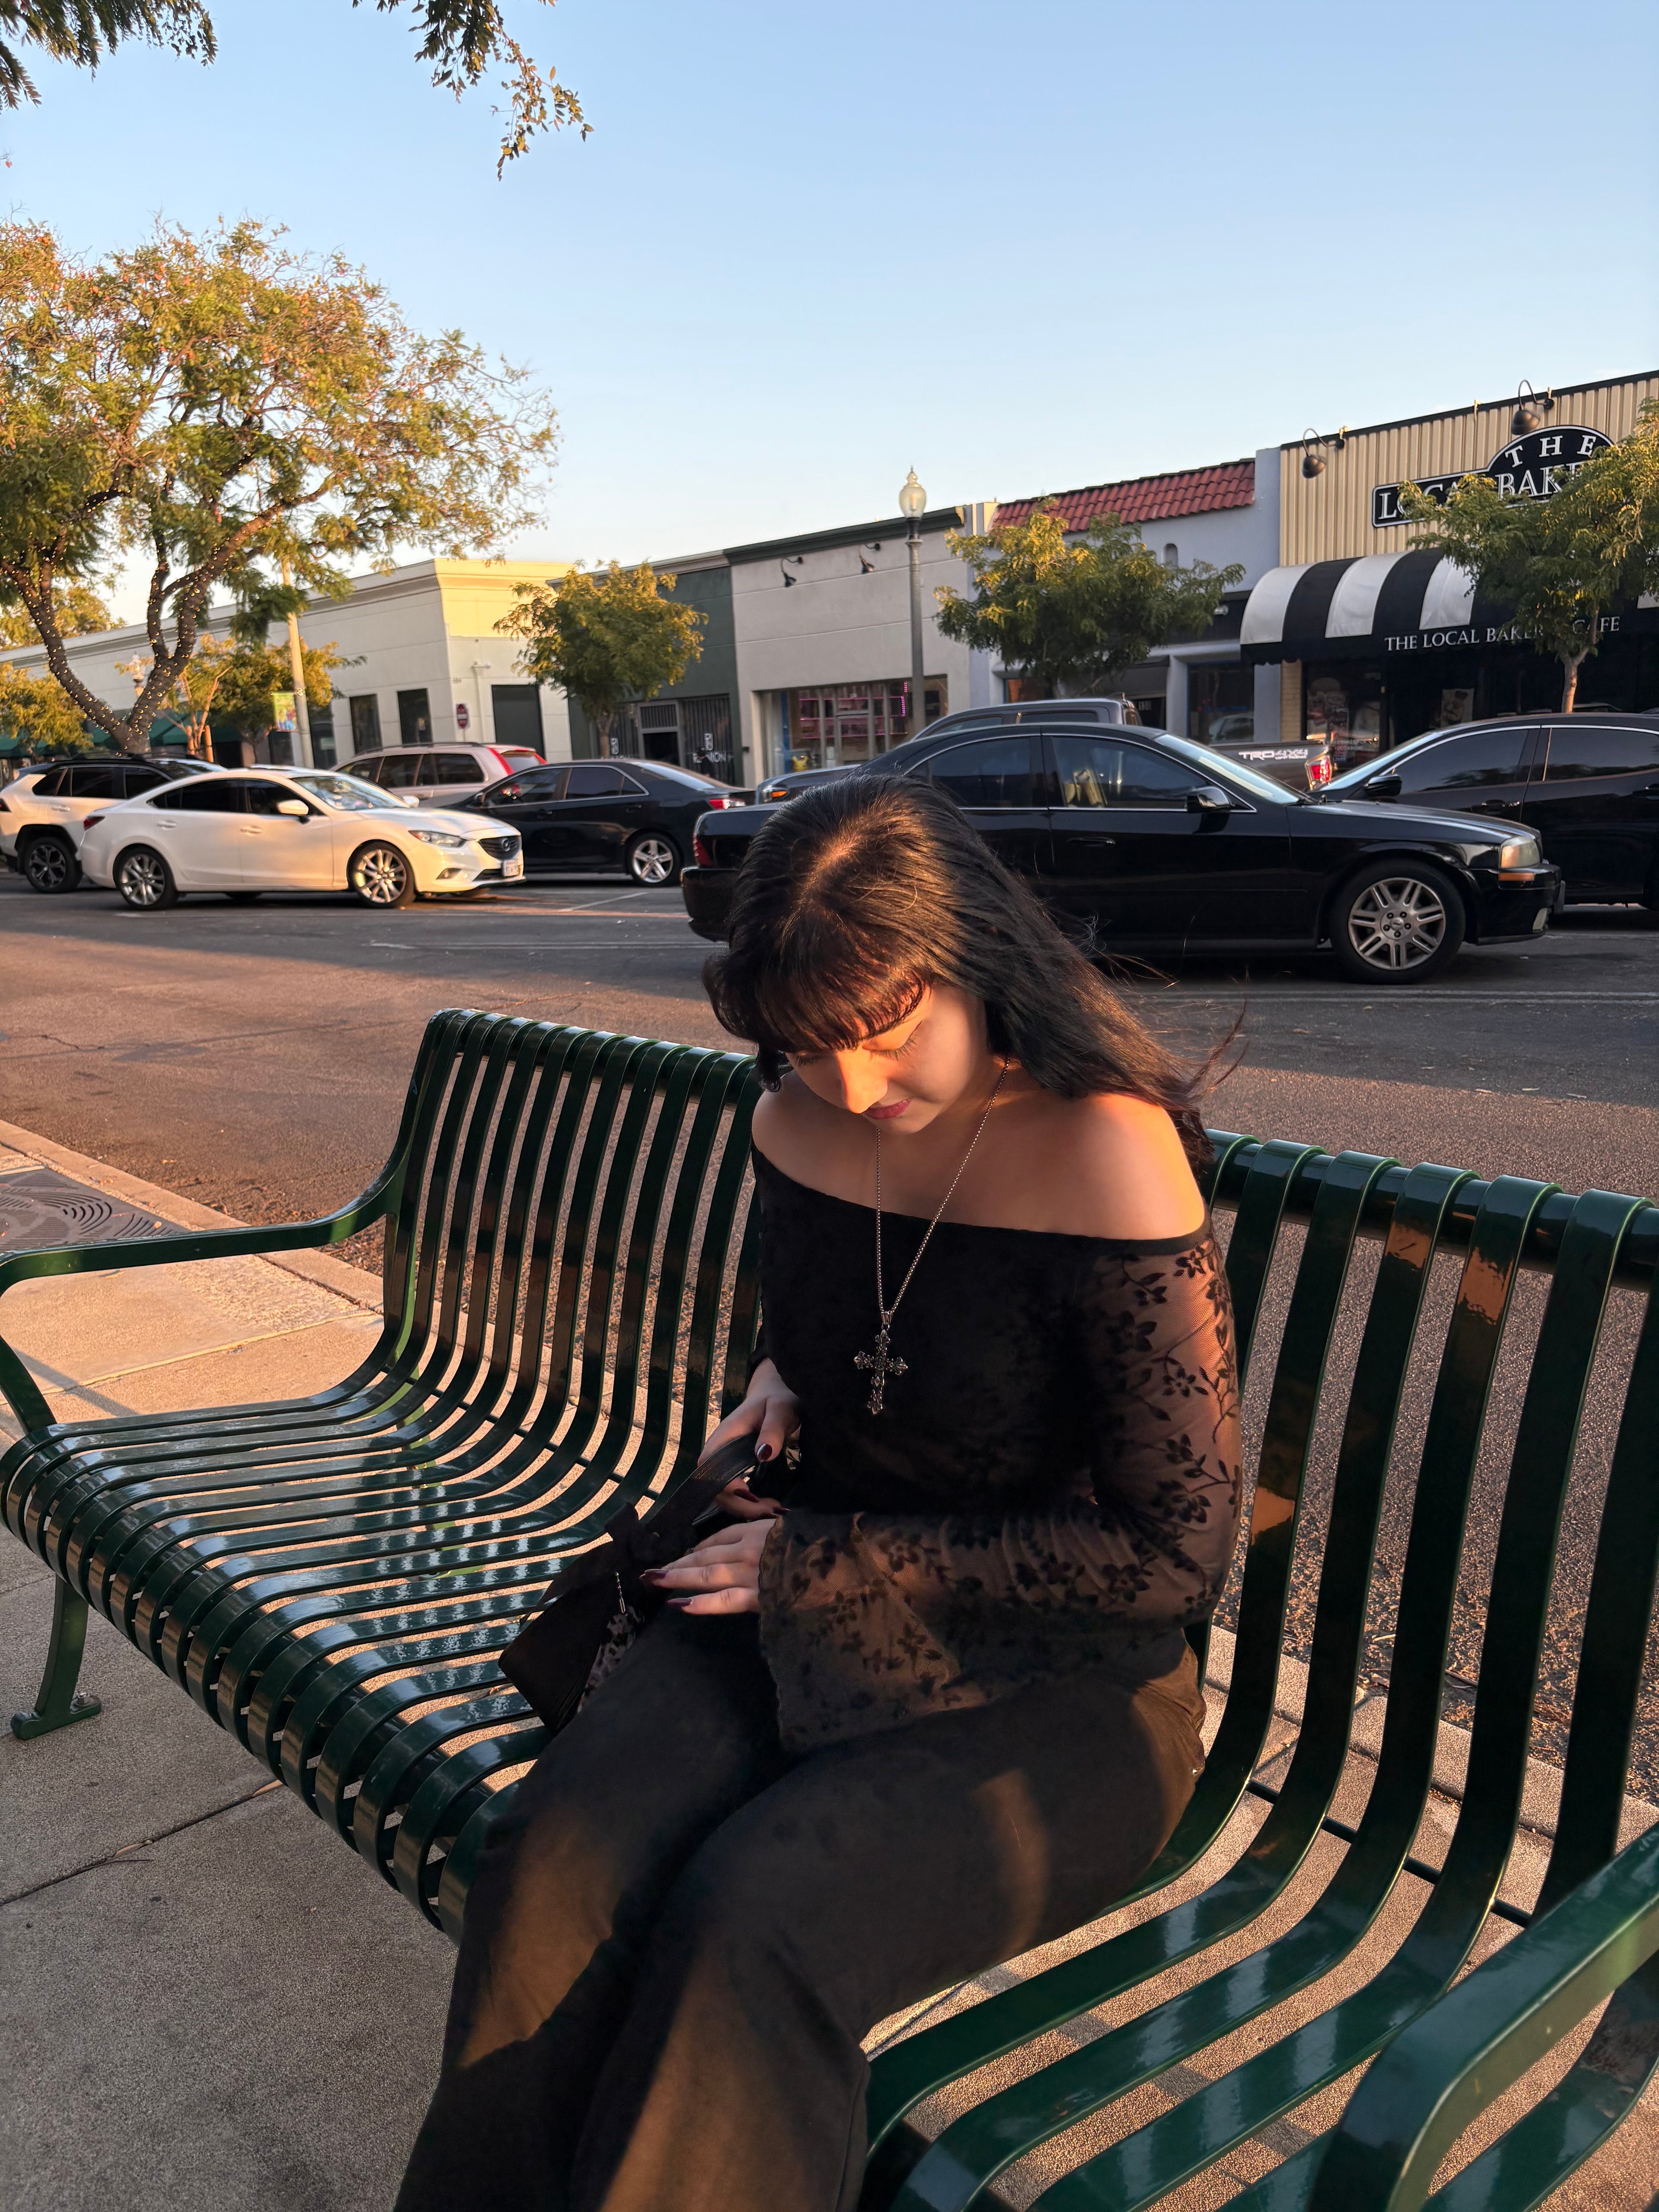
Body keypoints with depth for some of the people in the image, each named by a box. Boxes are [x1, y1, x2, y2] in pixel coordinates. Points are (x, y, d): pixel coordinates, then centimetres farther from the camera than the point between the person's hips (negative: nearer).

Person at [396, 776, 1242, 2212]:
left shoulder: (1107, 1156, -21)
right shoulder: (799, 1118, 0)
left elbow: (1176, 1555, -18)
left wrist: (833, 1563, -14)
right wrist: (782, 1380, 0)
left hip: (1051, 1687, -5)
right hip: (804, 1613, 5)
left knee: (752, 1927, -28)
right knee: (556, 1860, -20)